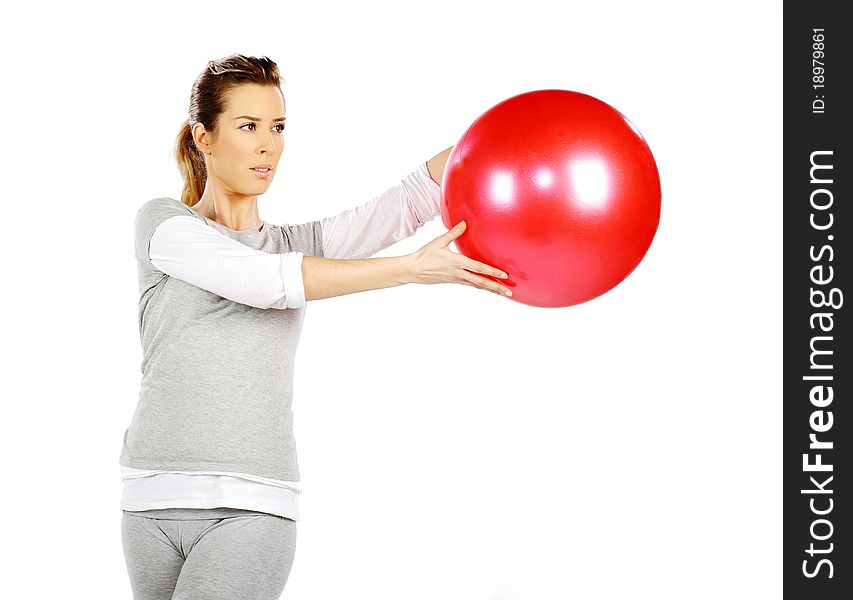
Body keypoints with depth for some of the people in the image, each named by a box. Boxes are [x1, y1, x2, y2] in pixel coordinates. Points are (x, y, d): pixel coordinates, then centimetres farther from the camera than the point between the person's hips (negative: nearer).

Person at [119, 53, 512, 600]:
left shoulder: (299, 243, 15)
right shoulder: (163, 223, 4)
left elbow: (412, 200, 2)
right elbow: (262, 281, -11)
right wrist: (412, 269, -16)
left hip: (253, 509, 1)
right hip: (156, 498, 0)